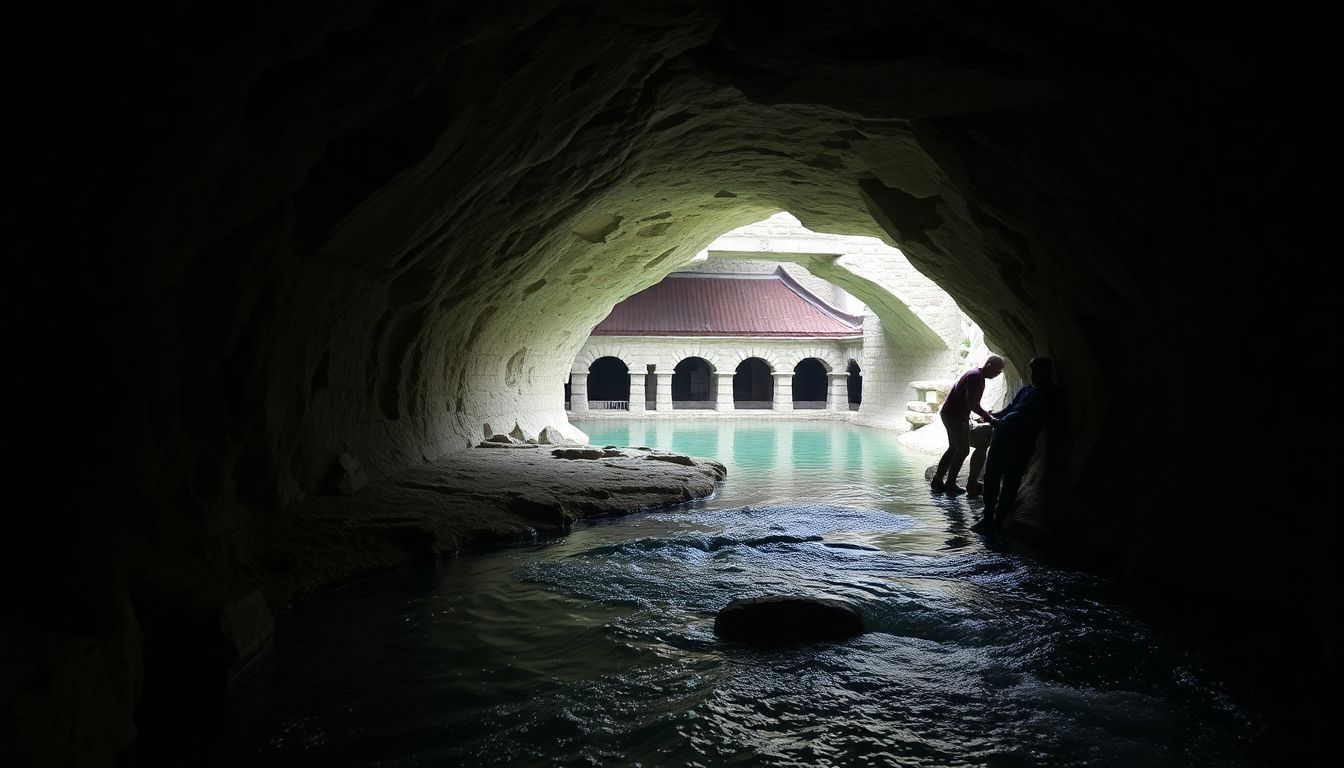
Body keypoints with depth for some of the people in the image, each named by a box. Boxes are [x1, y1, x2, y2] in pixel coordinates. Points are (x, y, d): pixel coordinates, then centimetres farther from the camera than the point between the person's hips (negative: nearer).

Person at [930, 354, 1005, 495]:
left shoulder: (978, 376, 14)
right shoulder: (975, 376, -19)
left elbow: (973, 403, 22)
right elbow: (972, 403, -27)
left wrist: (986, 415, 14)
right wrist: (989, 418, -26)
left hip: (958, 416, 11)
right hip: (953, 415, -11)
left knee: (955, 448, 14)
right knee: (963, 449, -7)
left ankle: (937, 481, 19)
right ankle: (950, 484, -1)